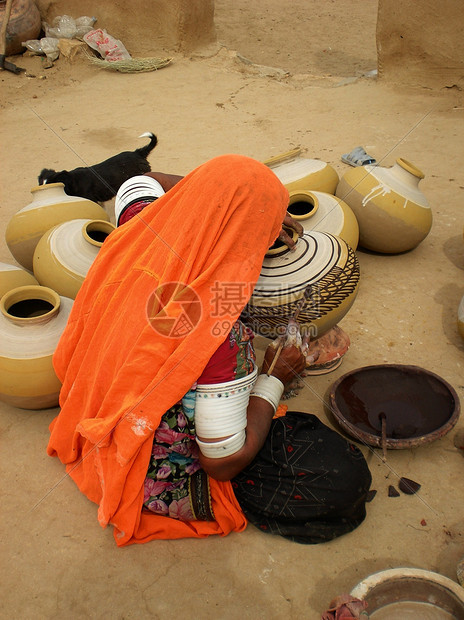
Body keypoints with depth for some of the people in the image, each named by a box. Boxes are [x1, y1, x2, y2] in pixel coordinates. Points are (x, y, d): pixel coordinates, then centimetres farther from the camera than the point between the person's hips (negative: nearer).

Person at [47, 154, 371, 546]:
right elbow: (223, 463, -25)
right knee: (346, 476, -7)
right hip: (163, 485, -7)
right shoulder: (218, 332, -35)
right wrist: (274, 380, -11)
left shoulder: (129, 245, -15)